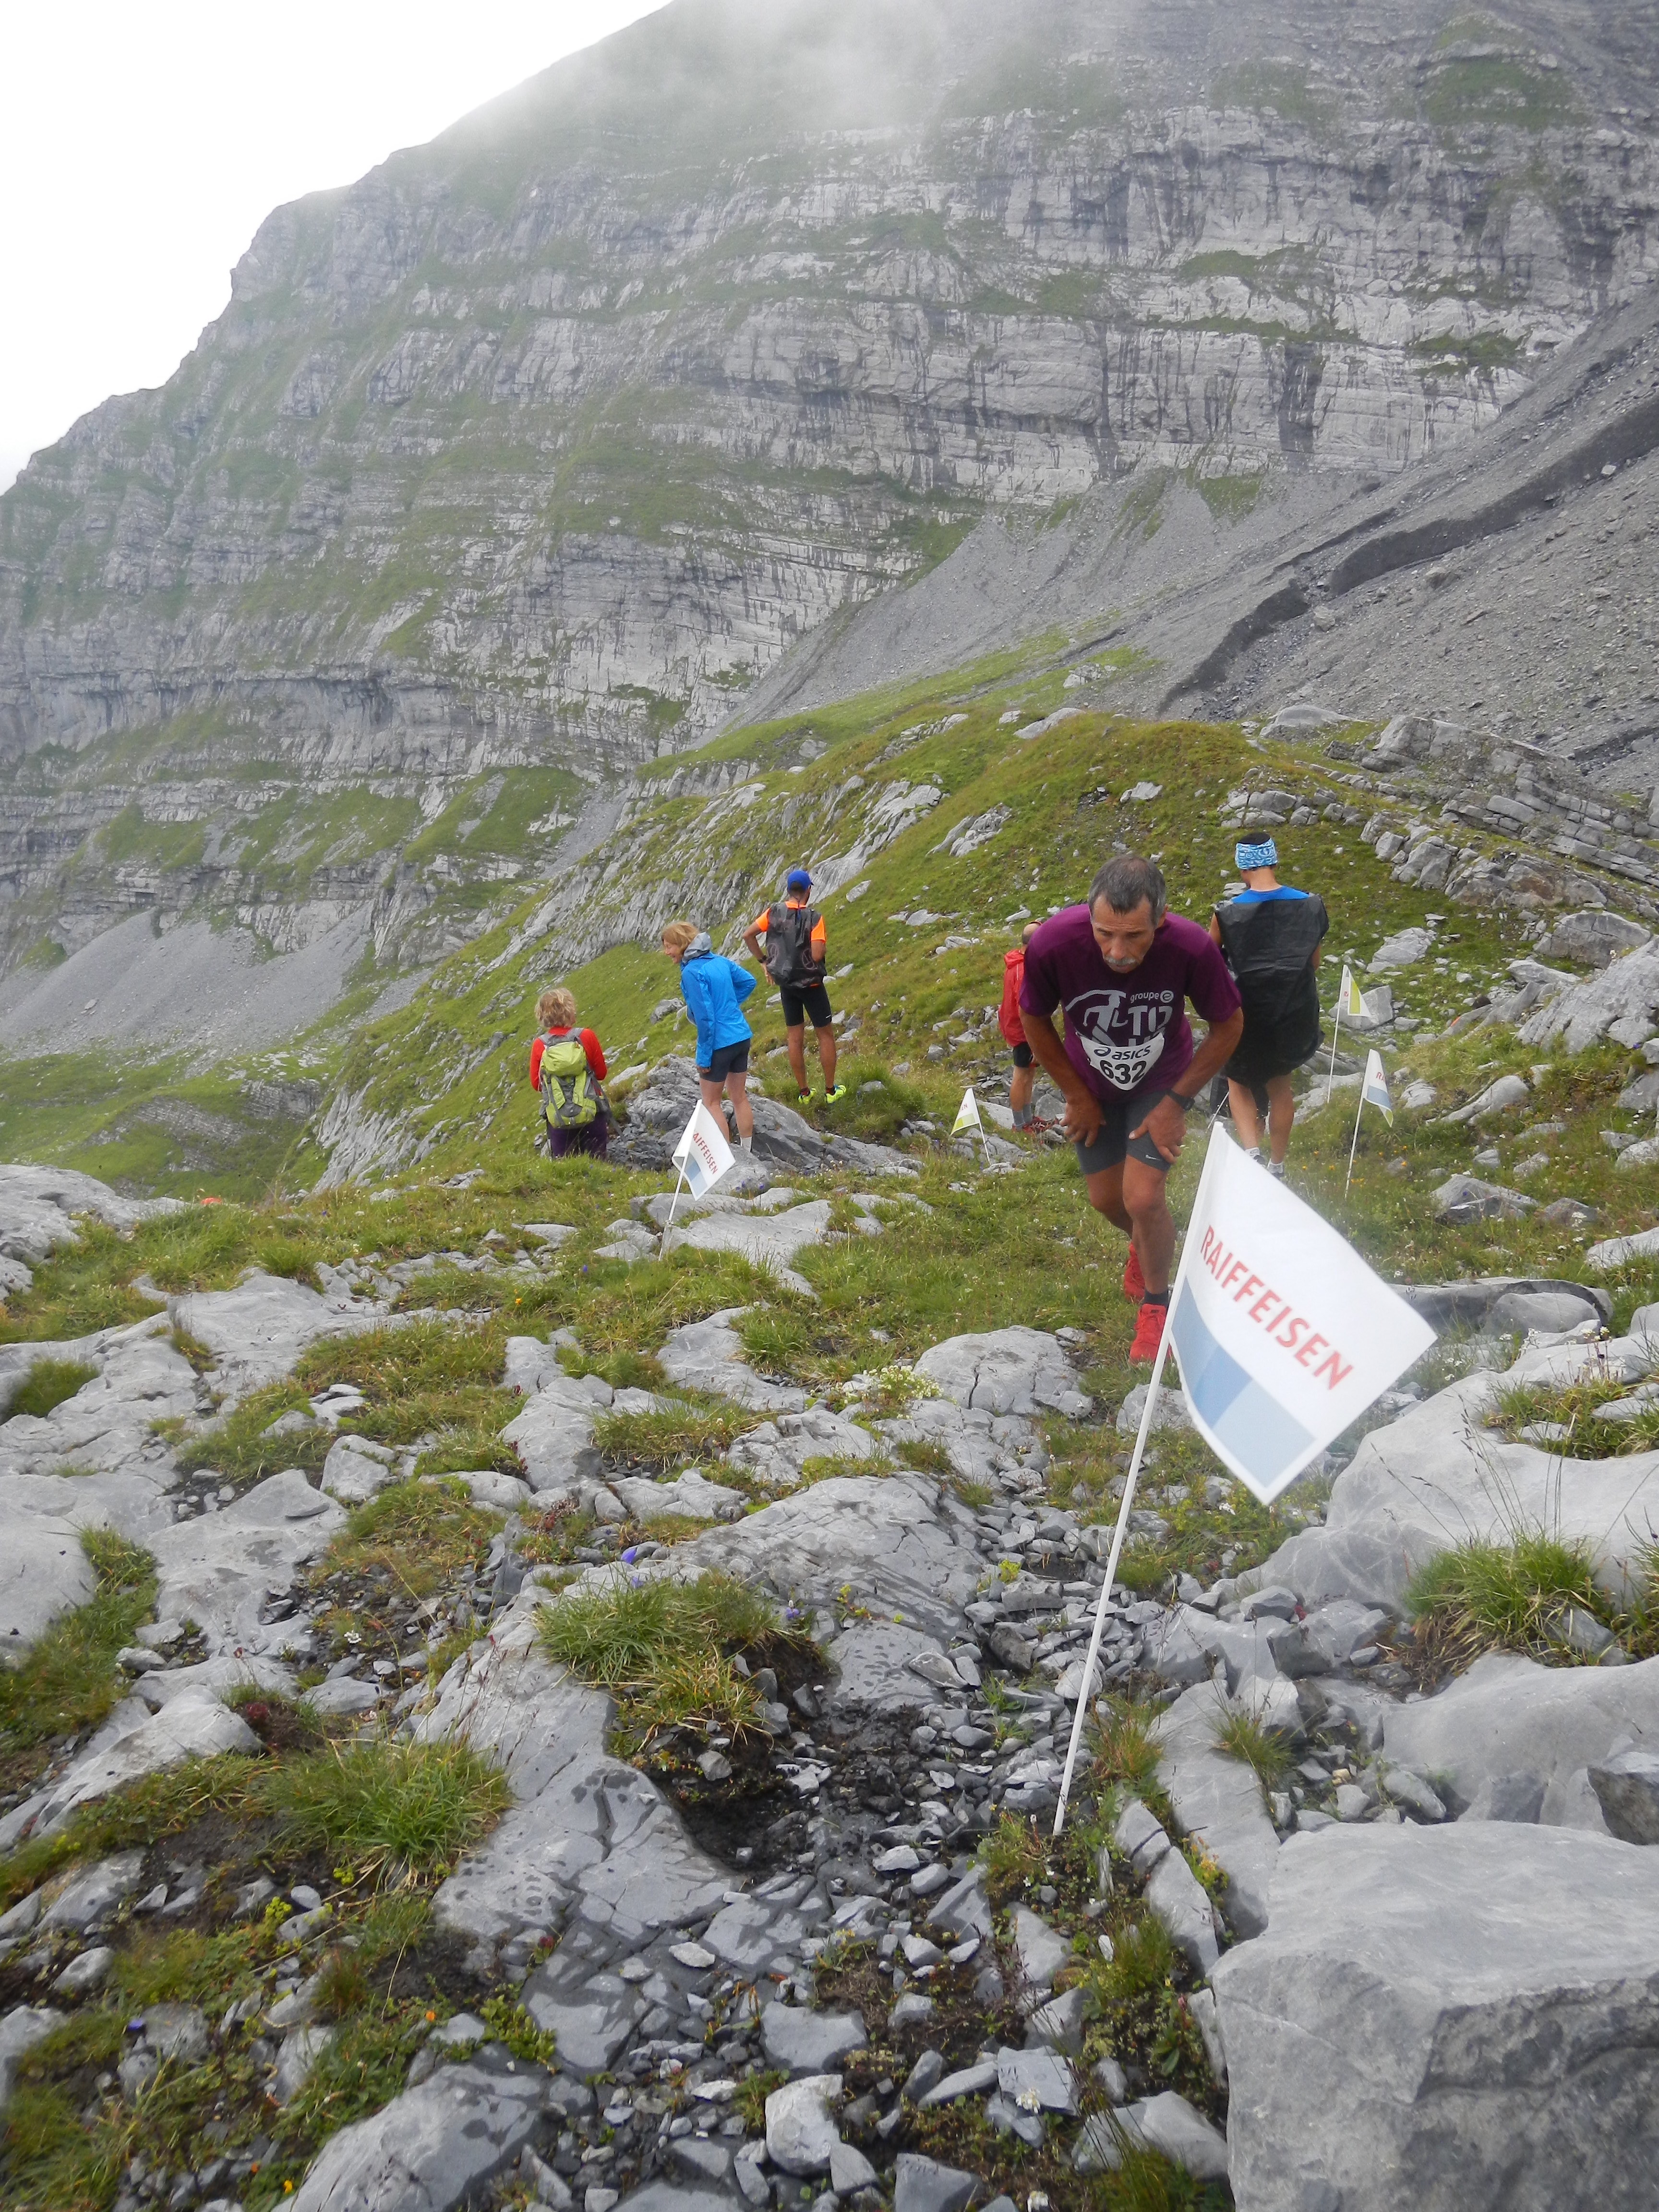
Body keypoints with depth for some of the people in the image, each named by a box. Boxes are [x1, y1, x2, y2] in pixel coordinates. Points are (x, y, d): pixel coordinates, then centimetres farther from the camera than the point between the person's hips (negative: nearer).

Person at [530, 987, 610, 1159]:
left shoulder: (539, 1045, -7)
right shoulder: (586, 1037, -10)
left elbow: (536, 1083, 2)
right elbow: (601, 1073, 0)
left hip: (558, 1119, 1)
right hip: (591, 1114, -1)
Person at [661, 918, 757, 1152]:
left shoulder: (691, 972, -18)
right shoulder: (720, 960, 5)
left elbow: (705, 1017, -21)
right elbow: (748, 981, 18)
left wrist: (703, 1057, -14)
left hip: (719, 1043, -8)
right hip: (742, 1036, 8)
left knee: (711, 1103, 9)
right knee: (740, 1098, 18)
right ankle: (747, 1152, 28)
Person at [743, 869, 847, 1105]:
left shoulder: (774, 912, -7)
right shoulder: (814, 917, -20)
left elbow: (748, 935, -5)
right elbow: (817, 955, -26)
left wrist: (763, 961, 5)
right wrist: (824, 944, -3)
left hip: (786, 984, 4)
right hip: (810, 984, -4)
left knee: (795, 1037, 14)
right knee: (825, 1035, 11)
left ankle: (803, 1092, 22)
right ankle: (831, 1091, 17)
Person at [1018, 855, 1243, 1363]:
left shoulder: (1192, 948, -36)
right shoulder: (1053, 944, -35)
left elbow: (1229, 1026, -15)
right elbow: (1034, 1019, -12)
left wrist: (1176, 1103, -17)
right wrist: (1076, 1095, -5)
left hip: (1161, 1083, -2)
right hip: (1093, 1085, 2)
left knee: (1143, 1198, -13)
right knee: (1106, 1198, 14)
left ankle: (1156, 1302, 17)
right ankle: (1144, 1243, 51)